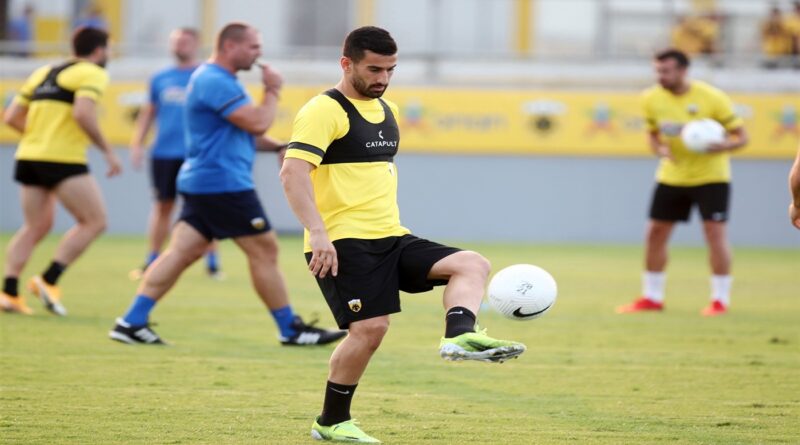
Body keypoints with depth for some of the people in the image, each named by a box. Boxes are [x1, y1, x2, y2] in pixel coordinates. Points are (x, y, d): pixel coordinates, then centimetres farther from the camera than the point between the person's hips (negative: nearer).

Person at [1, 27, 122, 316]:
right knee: (94, 222, 0)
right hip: (63, 160, -8)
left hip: (29, 156, 8)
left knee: (35, 227, 15)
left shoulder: (44, 73, 19)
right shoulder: (92, 74, -3)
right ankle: (48, 281, -9)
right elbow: (83, 113, -20)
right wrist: (107, 151, -13)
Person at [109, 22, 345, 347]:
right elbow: (257, 123, -22)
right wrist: (272, 92, -6)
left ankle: (132, 322, -3)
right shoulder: (215, 82, -16)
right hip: (222, 183, -10)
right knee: (264, 249, -2)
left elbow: (245, 132, 27)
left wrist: (277, 147, 12)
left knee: (182, 252, 4)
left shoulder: (217, 80, 20)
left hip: (203, 183, 10)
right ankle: (291, 329, 6)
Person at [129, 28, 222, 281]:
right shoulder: (160, 79, 12)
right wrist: (137, 144, 10)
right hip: (164, 153, 3)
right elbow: (148, 113, 19)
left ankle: (212, 263, 3)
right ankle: (151, 262, 13)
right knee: (163, 206, 6)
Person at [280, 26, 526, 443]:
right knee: (370, 326, -17)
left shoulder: (387, 110, 18)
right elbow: (293, 172, -21)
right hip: (344, 242, -8)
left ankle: (460, 336, -33)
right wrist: (317, 233, -30)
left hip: (389, 237, 8)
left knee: (471, 264, -8)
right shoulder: (324, 111, -10)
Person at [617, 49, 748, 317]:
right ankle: (652, 297, 16)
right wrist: (660, 150, -13)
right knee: (656, 232, 3)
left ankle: (720, 299, -1)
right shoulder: (651, 99, -5)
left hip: (711, 176, -4)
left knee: (715, 233, -11)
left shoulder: (712, 98, -18)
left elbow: (741, 136, -12)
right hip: (672, 176, 4)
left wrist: (723, 145, -34)